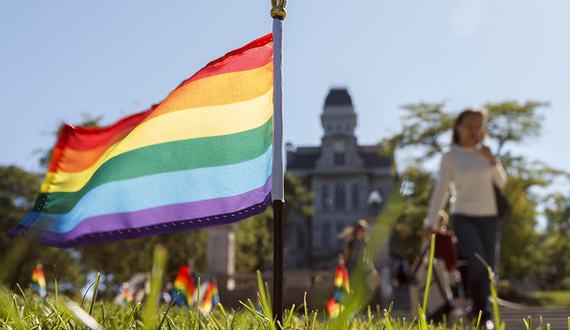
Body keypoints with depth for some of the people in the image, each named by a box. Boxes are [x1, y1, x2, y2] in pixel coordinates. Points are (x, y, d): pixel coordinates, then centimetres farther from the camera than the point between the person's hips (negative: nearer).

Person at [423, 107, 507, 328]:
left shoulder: (485, 152, 8)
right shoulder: (449, 155, -2)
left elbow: (501, 183, 10)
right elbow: (441, 190, 1)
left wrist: (492, 161, -7)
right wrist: (431, 223, 2)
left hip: (489, 218, 4)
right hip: (463, 218, -4)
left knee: (487, 269, 4)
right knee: (477, 262, -25)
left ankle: (477, 311, 21)